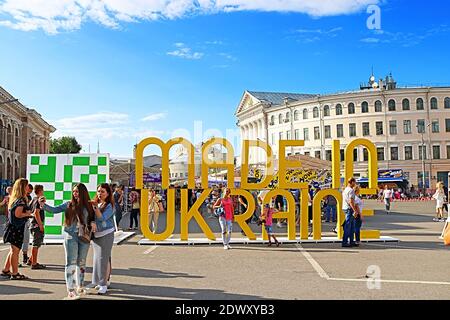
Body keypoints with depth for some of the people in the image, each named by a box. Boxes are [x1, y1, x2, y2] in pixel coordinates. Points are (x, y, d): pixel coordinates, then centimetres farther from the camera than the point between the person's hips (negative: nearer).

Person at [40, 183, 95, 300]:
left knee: (81, 262, 13)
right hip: (70, 236, -2)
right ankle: (71, 290, 0)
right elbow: (54, 210, -2)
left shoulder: (88, 206, 4)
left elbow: (93, 217, 15)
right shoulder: (68, 204, 0)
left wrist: (93, 222, -6)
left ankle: (80, 287, 29)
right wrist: (43, 205, -16)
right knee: (71, 262, -4)